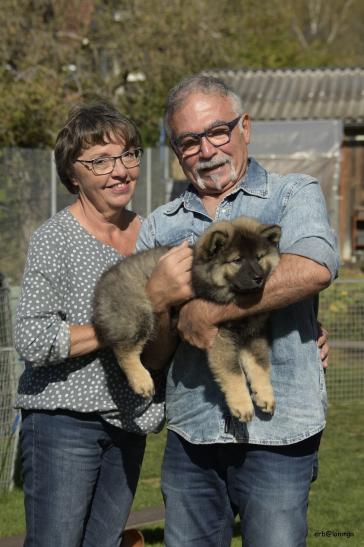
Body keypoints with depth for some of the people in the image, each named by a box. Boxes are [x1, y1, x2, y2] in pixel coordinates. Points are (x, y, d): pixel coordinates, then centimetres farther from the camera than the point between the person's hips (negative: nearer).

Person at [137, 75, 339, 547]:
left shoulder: (293, 195, 2)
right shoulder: (160, 227, 15)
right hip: (189, 432, 4)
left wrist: (207, 311, -17)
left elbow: (314, 270, -19)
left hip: (274, 431, -4)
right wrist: (163, 292, -10)